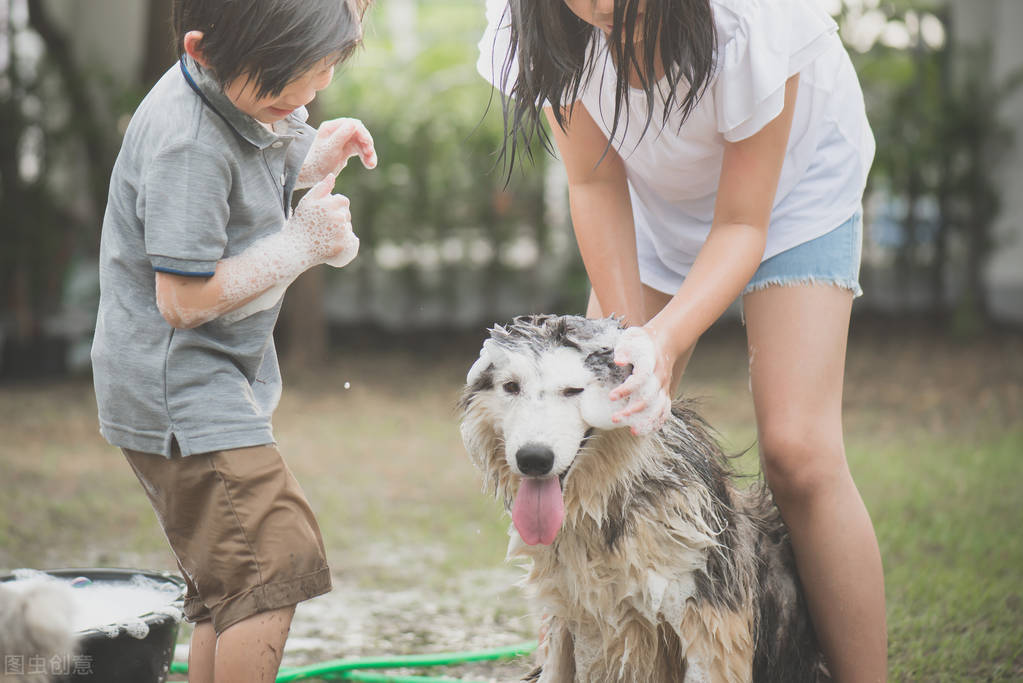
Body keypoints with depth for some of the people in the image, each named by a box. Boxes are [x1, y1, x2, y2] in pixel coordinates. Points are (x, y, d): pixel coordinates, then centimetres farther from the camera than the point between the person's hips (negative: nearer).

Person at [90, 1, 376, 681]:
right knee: (276, 562, -16)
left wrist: (318, 155, 1)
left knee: (229, 585, 15)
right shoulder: (188, 141, -24)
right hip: (175, 387, -10)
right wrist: (303, 243, -18)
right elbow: (185, 299, -25)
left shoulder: (254, 95, 4)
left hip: (217, 377, 10)